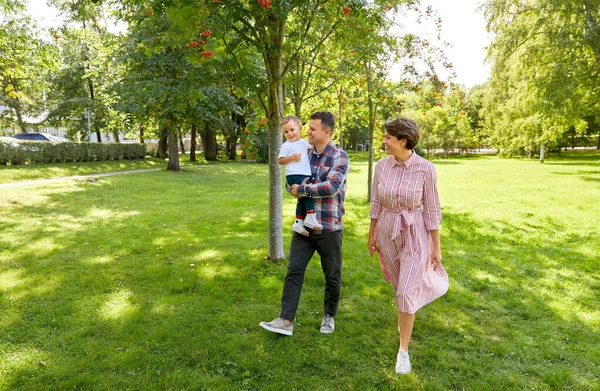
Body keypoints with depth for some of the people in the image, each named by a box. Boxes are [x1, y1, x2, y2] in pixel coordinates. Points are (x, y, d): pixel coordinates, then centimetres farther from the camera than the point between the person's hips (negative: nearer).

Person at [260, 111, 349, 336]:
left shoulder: (339, 157, -9)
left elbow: (332, 187, -22)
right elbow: (292, 182, 15)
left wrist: (302, 189, -16)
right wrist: (294, 188, -8)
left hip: (329, 227, -4)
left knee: (332, 276, 10)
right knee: (294, 272, 2)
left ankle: (329, 316, 30)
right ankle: (286, 321, 7)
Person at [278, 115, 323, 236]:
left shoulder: (304, 142, 18)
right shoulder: (286, 145, 0)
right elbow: (280, 161, -3)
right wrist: (292, 157, -16)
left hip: (304, 175, 7)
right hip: (294, 175, -7)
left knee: (302, 199, 7)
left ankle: (298, 223, 12)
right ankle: (310, 217, -16)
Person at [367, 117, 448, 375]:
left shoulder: (425, 168, -15)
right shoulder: (382, 166, -5)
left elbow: (432, 209, -9)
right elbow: (376, 203, 6)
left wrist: (436, 246, -6)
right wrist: (372, 234, 11)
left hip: (415, 234, -4)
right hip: (387, 232, 4)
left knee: (406, 292, -5)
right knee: (401, 285, 21)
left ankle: (403, 350, 12)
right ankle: (407, 317, 54)